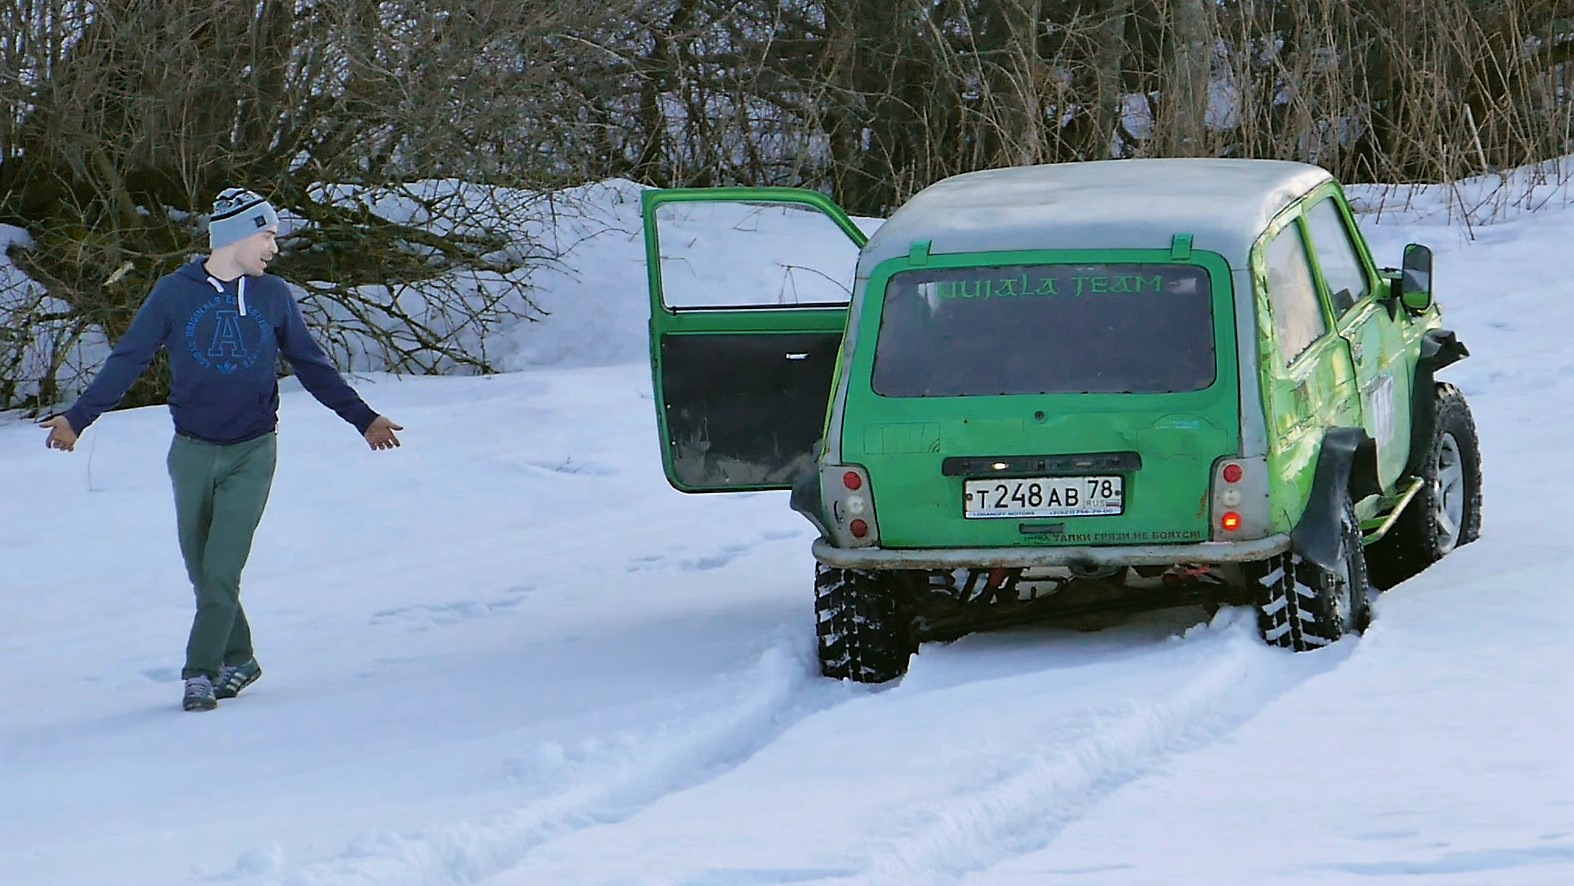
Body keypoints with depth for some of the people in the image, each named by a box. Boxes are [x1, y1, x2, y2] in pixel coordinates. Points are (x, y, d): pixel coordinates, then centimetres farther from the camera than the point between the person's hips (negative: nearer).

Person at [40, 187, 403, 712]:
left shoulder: (273, 296, 4)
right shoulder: (175, 293, -1)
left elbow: (313, 367, 15)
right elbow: (127, 360, 0)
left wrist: (364, 419, 17)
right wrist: (76, 418, -7)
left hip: (252, 454, 0)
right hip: (192, 453, 0)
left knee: (222, 570, -11)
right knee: (202, 571, 5)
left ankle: (200, 673, -8)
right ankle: (237, 660, 21)